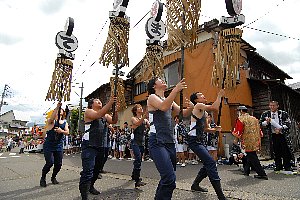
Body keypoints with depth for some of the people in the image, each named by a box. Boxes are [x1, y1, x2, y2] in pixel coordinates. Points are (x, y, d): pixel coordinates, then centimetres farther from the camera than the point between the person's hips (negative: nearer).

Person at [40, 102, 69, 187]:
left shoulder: (65, 122, 8)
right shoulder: (51, 121, -4)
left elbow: (67, 132, -3)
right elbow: (52, 118, -29)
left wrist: (61, 131, -26)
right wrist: (57, 107, -37)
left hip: (59, 146, 4)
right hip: (48, 146, -4)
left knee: (59, 164, 4)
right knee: (50, 163, -12)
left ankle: (53, 177, 30)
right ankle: (43, 178, 14)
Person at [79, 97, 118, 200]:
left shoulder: (105, 115, 16)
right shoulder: (88, 111, -3)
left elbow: (114, 121, 1)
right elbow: (98, 115, -23)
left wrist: (116, 110, -13)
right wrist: (110, 103, -27)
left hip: (101, 146, 7)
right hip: (89, 146, -7)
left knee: (97, 170, 19)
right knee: (88, 171, -13)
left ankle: (90, 186, 40)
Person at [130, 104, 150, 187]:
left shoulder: (145, 120, 10)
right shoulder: (133, 118, -3)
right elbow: (137, 123, -26)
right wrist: (144, 116, -42)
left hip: (142, 142, 6)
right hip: (135, 142, -6)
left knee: (138, 160, 16)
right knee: (138, 159, -19)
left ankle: (134, 175, 36)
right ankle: (137, 181, -19)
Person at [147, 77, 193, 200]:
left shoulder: (169, 100, 19)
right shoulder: (152, 97, -2)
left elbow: (183, 113, 17)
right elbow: (163, 107, -22)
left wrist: (190, 108, -3)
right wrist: (176, 89, -25)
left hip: (170, 142, 8)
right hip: (157, 142, -8)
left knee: (168, 177, 16)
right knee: (170, 178, -18)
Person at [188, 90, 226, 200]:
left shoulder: (204, 112, 19)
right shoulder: (198, 106, -8)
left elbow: (205, 129, 23)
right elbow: (215, 107, -23)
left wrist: (214, 129, 3)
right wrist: (219, 95, -8)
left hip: (199, 140, 10)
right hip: (194, 140, -10)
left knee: (208, 164, 15)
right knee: (211, 162, -17)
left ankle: (195, 185, 31)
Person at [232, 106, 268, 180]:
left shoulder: (241, 119, -9)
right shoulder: (254, 119, 15)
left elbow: (238, 133, -12)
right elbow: (259, 131, 18)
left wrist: (233, 131, 8)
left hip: (248, 143, -8)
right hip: (256, 142, 9)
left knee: (252, 158, 0)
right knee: (250, 156, 20)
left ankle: (262, 174, 0)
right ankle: (246, 171, 33)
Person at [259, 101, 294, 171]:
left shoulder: (283, 114, -4)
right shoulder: (265, 114, 2)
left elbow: (288, 124, -5)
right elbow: (261, 123, 4)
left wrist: (280, 129, -19)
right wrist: (267, 122, -16)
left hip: (282, 134, -2)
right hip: (273, 135, 2)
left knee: (286, 150, 1)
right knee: (276, 151, 10)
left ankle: (287, 166, 13)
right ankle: (278, 166, 21)